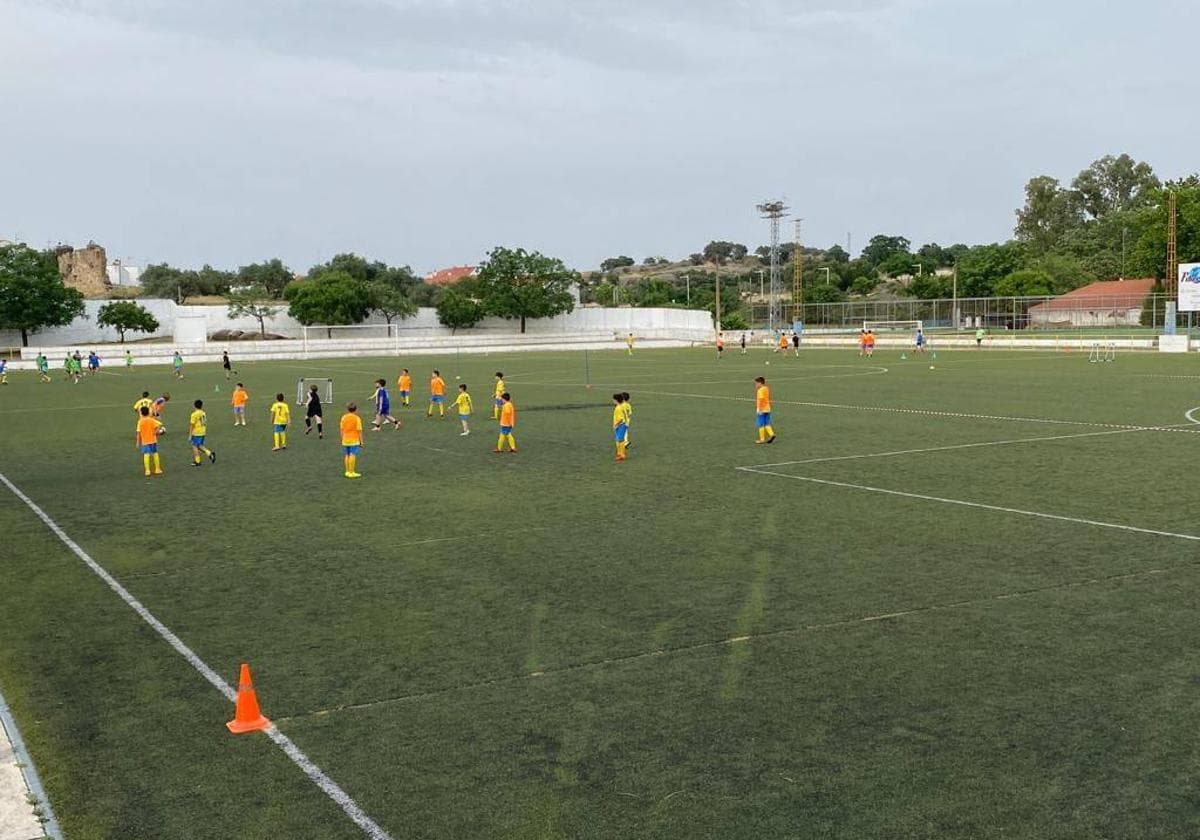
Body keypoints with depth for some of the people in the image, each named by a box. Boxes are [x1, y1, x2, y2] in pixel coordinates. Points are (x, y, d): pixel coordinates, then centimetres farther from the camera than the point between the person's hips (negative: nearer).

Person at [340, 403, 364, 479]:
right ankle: (351, 472, -5)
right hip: (354, 440, -5)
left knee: (346, 455, 12)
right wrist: (361, 441, -2)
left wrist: (342, 439, 18)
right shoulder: (357, 418, -7)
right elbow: (359, 431, -7)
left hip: (345, 440, 5)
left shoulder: (343, 417, 6)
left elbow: (341, 429, 9)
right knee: (352, 456, -4)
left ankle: (347, 471, 17)